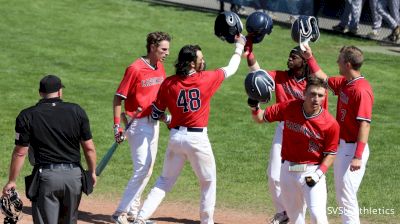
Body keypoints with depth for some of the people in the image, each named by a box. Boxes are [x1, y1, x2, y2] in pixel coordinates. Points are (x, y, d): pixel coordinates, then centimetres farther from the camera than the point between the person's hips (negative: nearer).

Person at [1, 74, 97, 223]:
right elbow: (89, 147, 3)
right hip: (74, 175, 2)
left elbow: (20, 153, -4)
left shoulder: (27, 116, -3)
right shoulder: (76, 111, 1)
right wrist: (92, 172, 17)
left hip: (45, 177, -2)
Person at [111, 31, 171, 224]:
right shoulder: (135, 69, -17)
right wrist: (117, 126, -20)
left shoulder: (160, 67, 6)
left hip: (153, 123, 8)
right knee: (142, 169, -13)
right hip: (138, 124, -8)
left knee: (146, 171, 14)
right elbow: (118, 97, -15)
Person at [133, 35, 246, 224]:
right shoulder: (207, 79, -9)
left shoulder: (168, 83, -3)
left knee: (165, 181, 15)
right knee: (209, 182, 16)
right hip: (198, 137, -3)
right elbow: (231, 69, 7)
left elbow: (156, 114, 4)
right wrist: (239, 46, 24)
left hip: (175, 136, 3)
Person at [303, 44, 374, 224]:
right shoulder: (344, 83, 8)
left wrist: (358, 156, -27)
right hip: (341, 146, 10)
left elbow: (364, 124, -24)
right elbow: (323, 79, 27)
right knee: (341, 198, 16)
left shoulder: (361, 90, -20)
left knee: (347, 198, -9)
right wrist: (310, 58, 22)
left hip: (353, 148, -10)